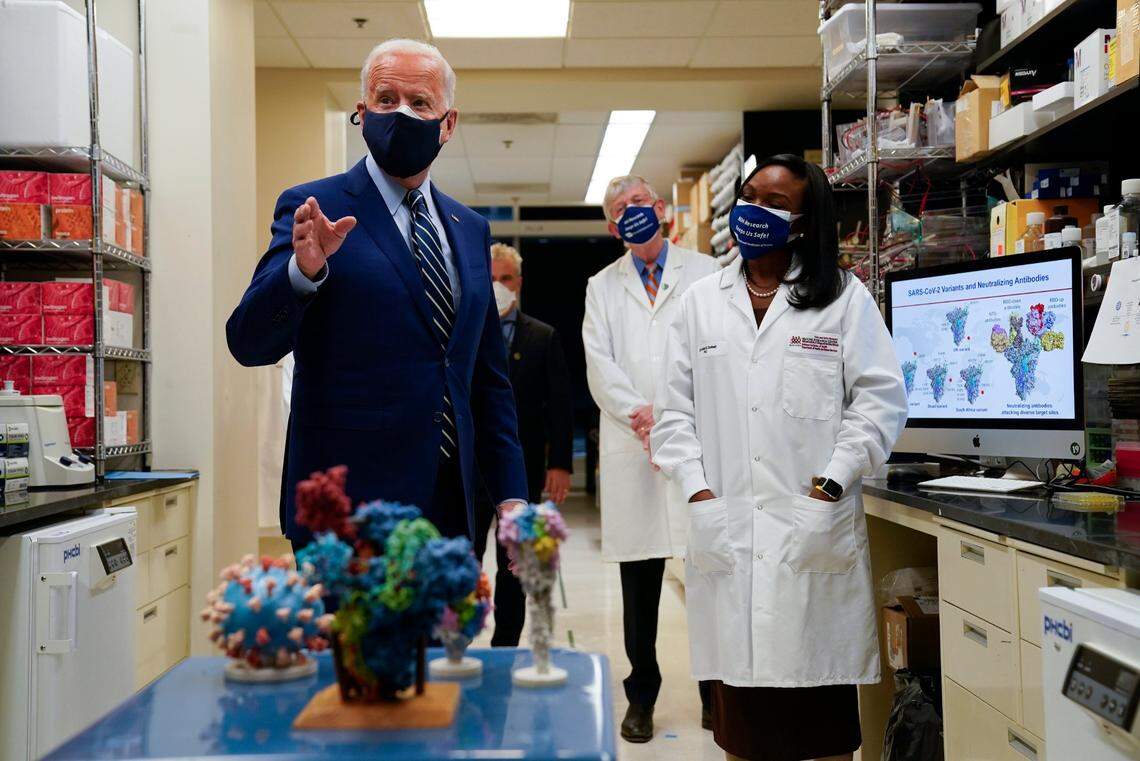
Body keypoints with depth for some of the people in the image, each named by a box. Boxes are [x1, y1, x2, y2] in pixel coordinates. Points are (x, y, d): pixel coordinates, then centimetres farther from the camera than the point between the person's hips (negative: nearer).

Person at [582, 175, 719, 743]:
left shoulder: (706, 274, 11)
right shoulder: (602, 287, 17)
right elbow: (600, 365, 5)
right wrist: (641, 414, -11)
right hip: (631, 447, 2)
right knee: (639, 582, 7)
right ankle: (641, 695, 19)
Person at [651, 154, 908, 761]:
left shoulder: (845, 297, 6)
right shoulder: (701, 301, 13)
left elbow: (880, 398, 0)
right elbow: (676, 408, 10)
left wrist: (832, 484, -10)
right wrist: (698, 493, -3)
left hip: (816, 528, -2)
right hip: (725, 528, 2)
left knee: (822, 708, 4)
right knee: (740, 705, 5)